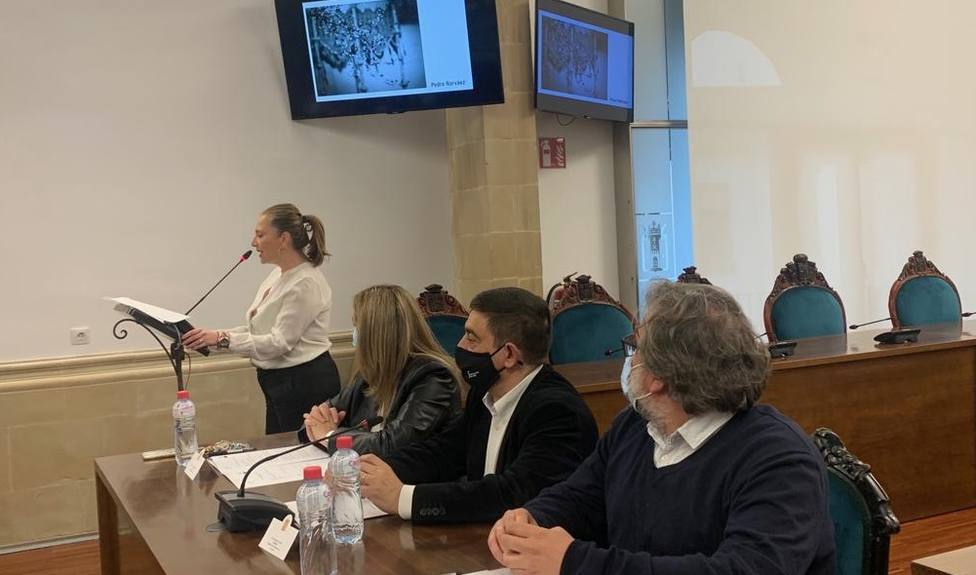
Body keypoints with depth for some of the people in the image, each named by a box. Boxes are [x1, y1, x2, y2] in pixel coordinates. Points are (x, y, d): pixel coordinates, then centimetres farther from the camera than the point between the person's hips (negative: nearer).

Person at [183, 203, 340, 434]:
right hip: (279, 382, 9)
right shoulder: (278, 275, 10)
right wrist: (211, 339, -3)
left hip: (306, 384, -9)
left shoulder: (306, 283, -19)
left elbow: (280, 341, -21)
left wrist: (223, 339, -25)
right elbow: (256, 330, 10)